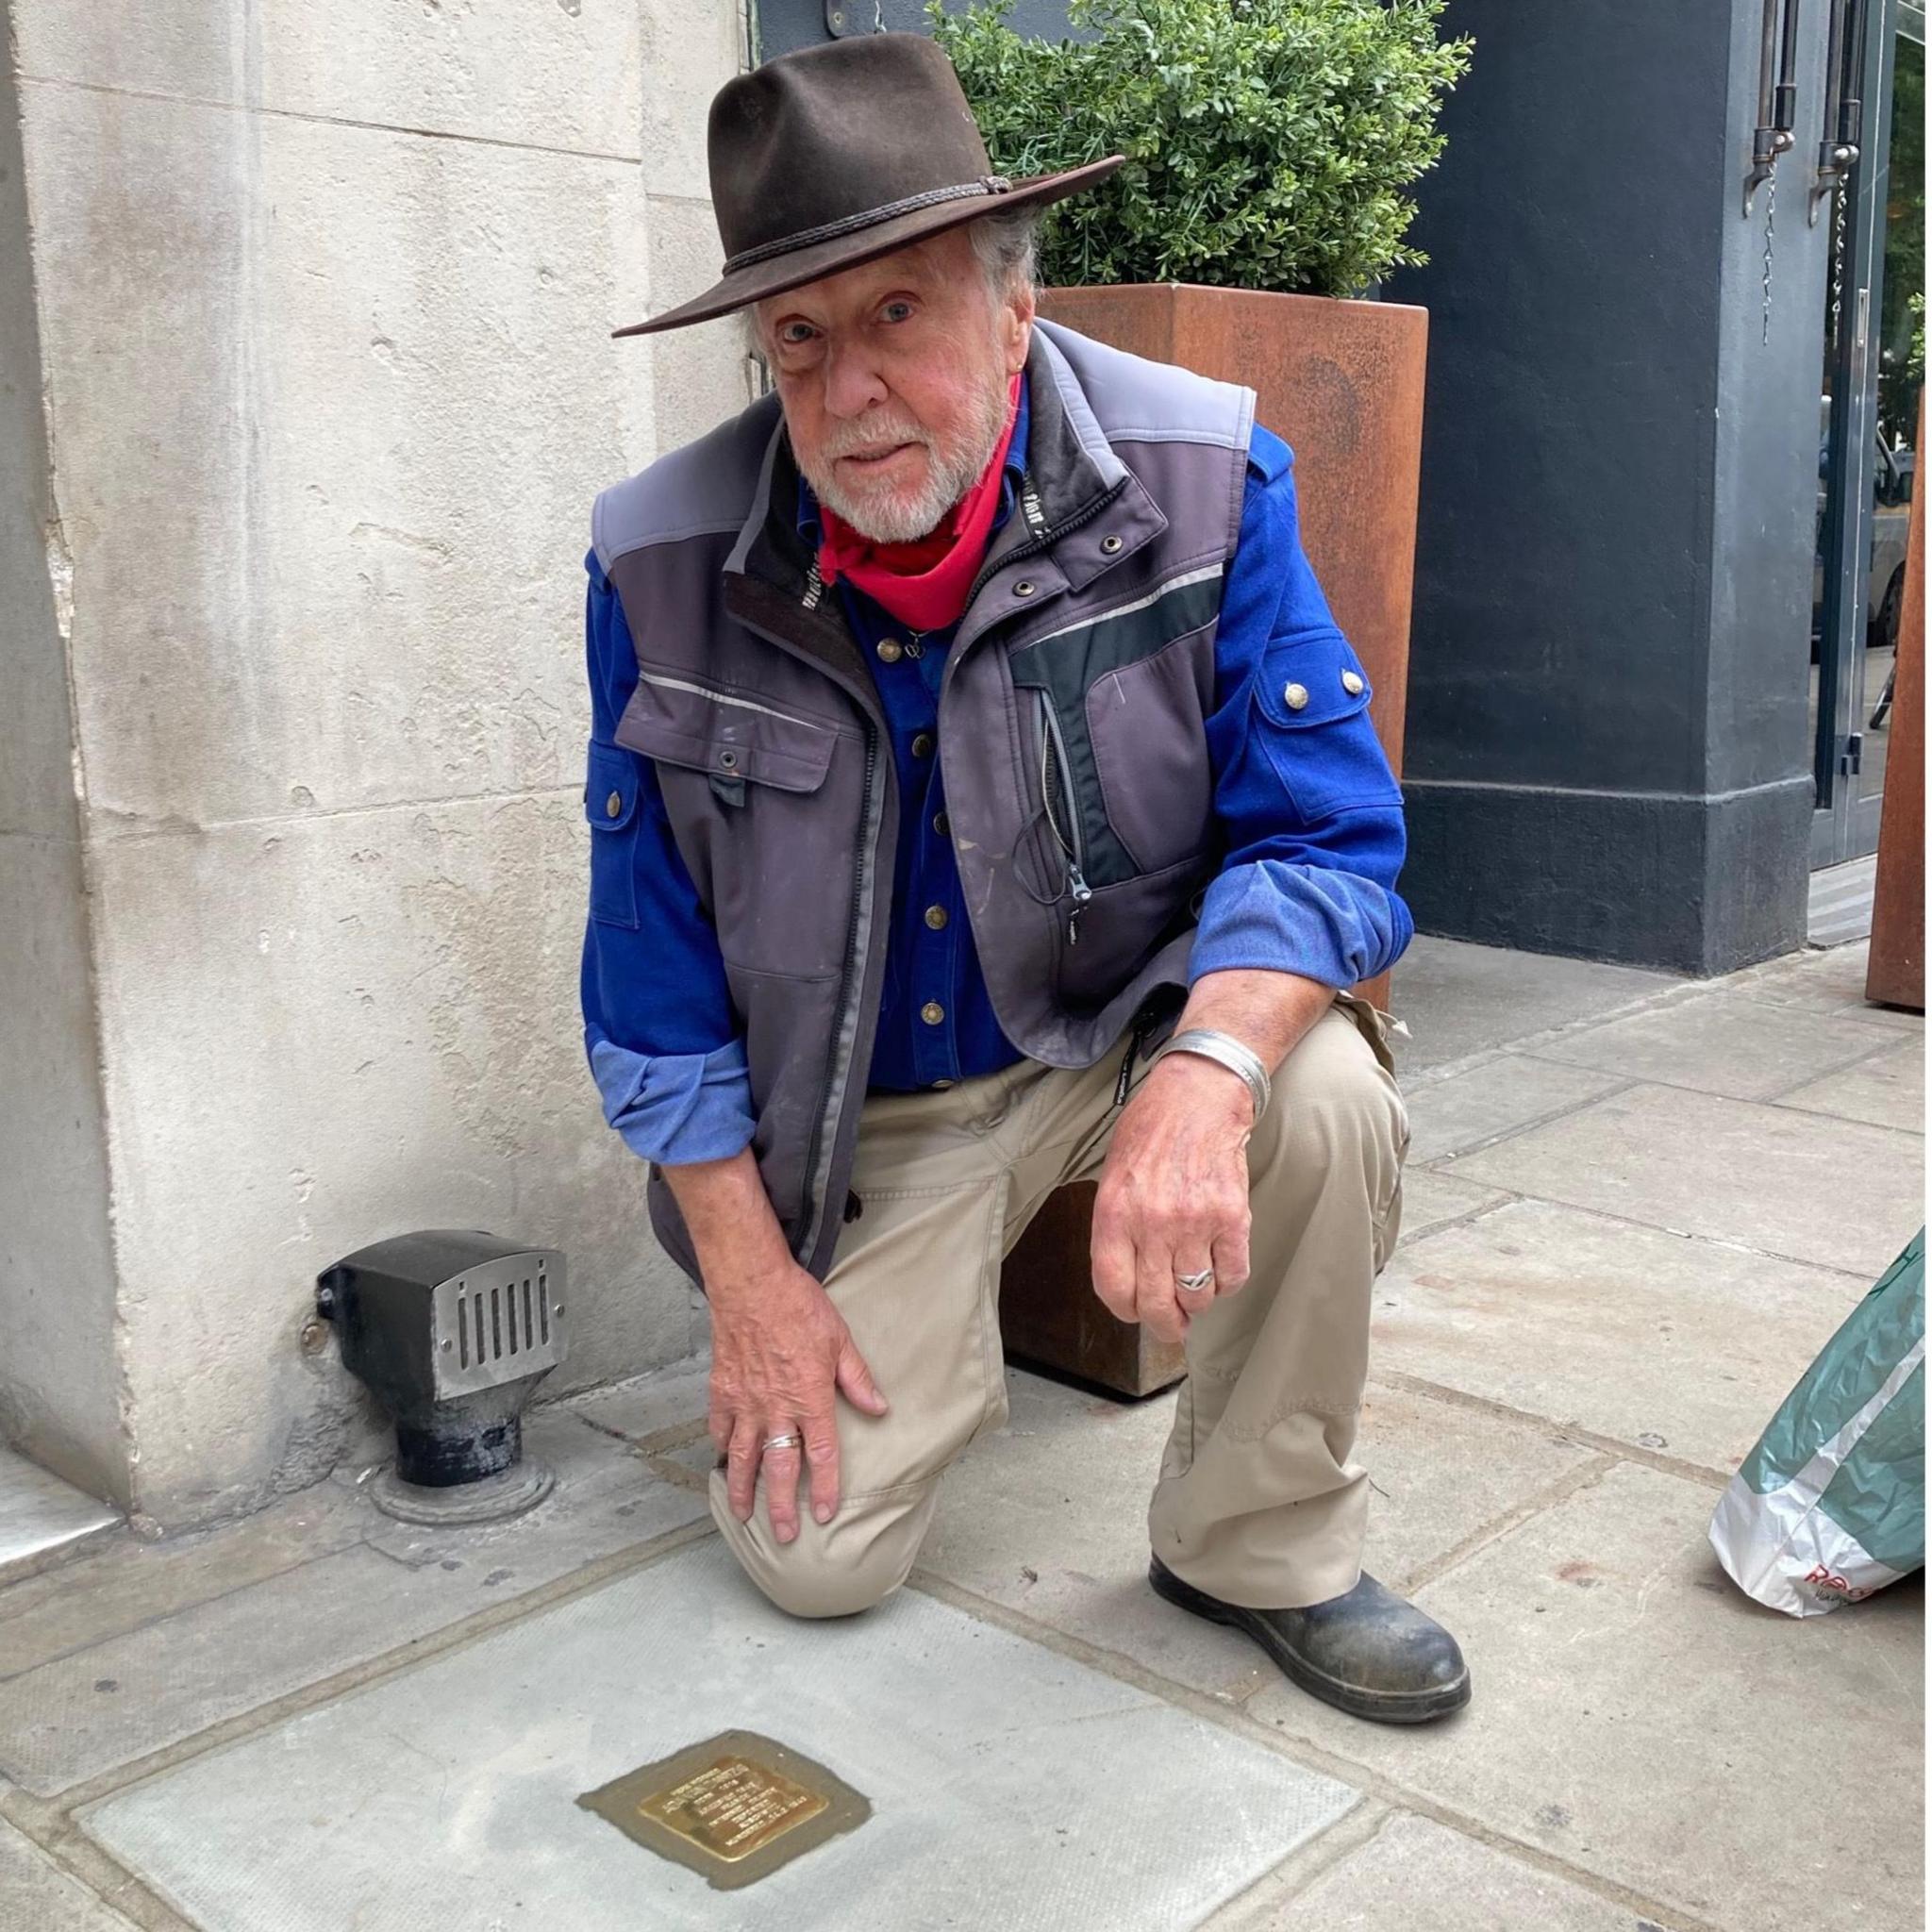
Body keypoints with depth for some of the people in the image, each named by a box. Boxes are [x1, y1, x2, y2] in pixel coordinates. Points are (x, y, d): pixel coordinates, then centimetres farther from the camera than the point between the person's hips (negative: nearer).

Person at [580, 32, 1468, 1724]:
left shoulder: (1202, 478, -17)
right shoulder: (665, 564, -14)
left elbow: (1327, 832, -19)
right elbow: (654, 958, -6)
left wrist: (1204, 1071, -40)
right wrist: (746, 1270, -8)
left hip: (1142, 1017, 0)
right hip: (873, 1106, 1)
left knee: (1327, 1106, -33)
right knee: (814, 1553, -7)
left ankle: (1263, 1549, -6)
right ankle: (927, 1328, 29)